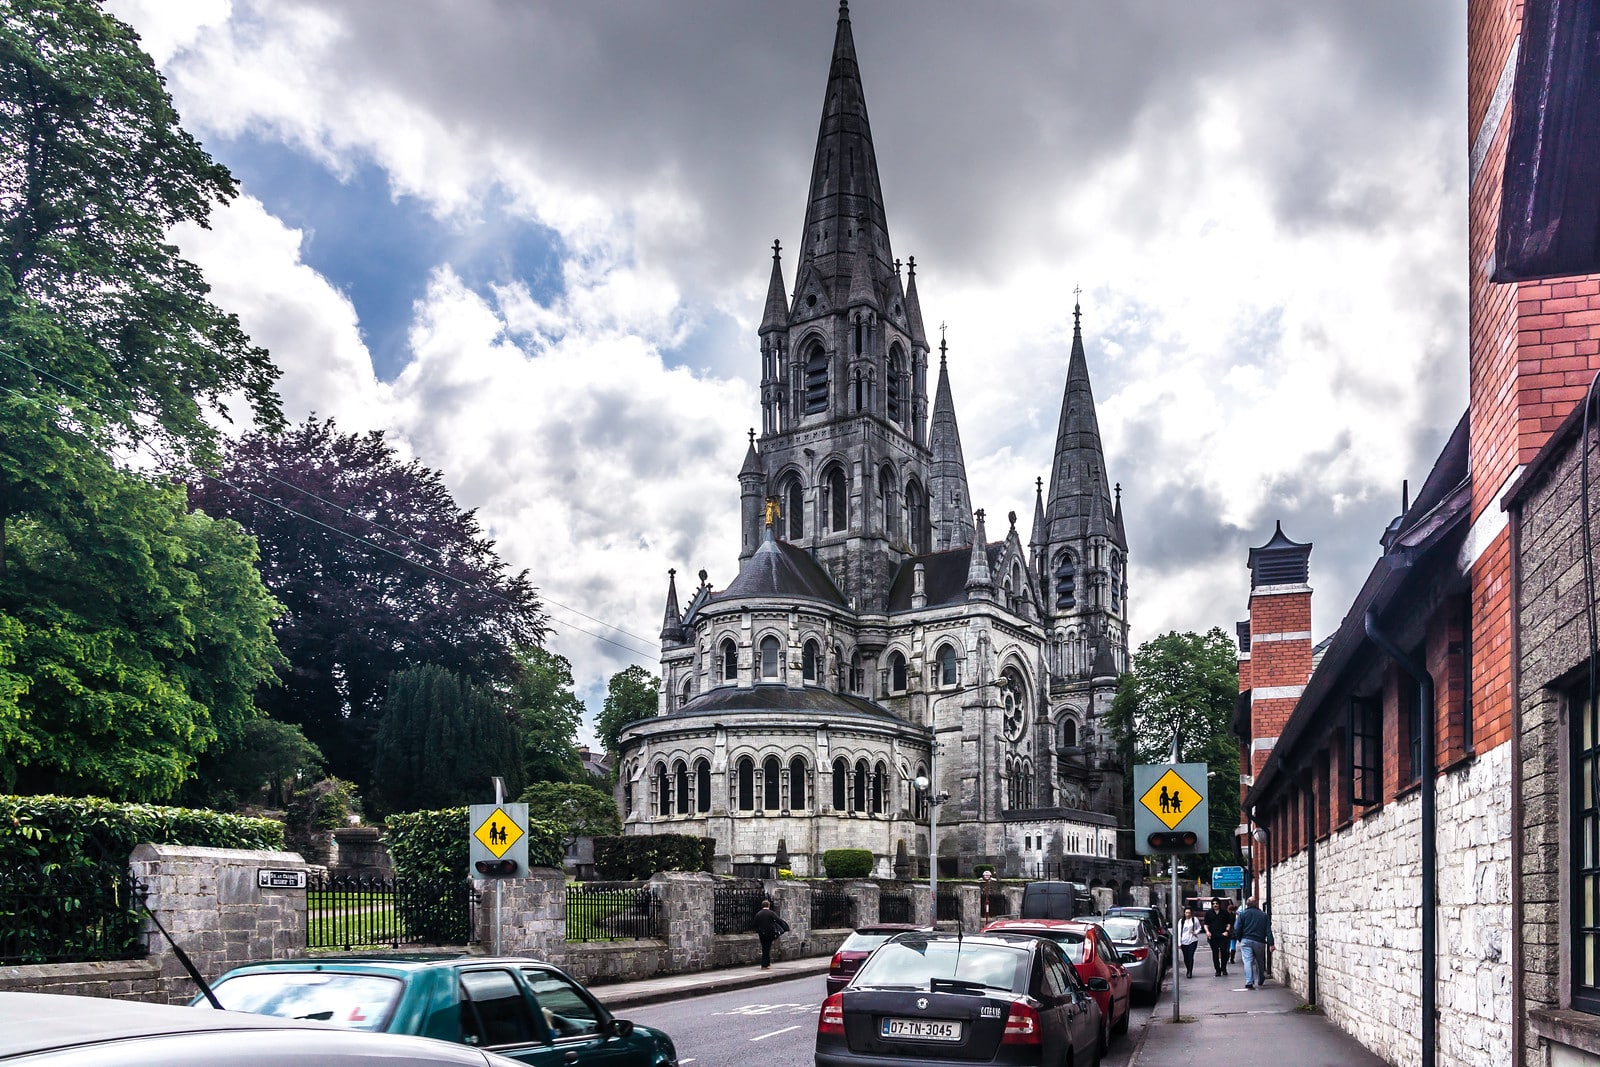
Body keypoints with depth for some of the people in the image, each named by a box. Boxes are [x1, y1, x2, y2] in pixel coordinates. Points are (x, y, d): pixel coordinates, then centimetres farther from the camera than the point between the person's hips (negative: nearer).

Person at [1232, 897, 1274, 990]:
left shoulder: (1242, 914, 2)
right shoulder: (1264, 915, 9)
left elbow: (1237, 929, -3)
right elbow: (1268, 930, 3)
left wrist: (1240, 939, 12)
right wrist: (1271, 943, -1)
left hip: (1246, 941, -2)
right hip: (1259, 942, 2)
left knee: (1248, 961, -5)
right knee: (1259, 962, 17)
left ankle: (1249, 982, -16)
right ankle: (1259, 981, 28)